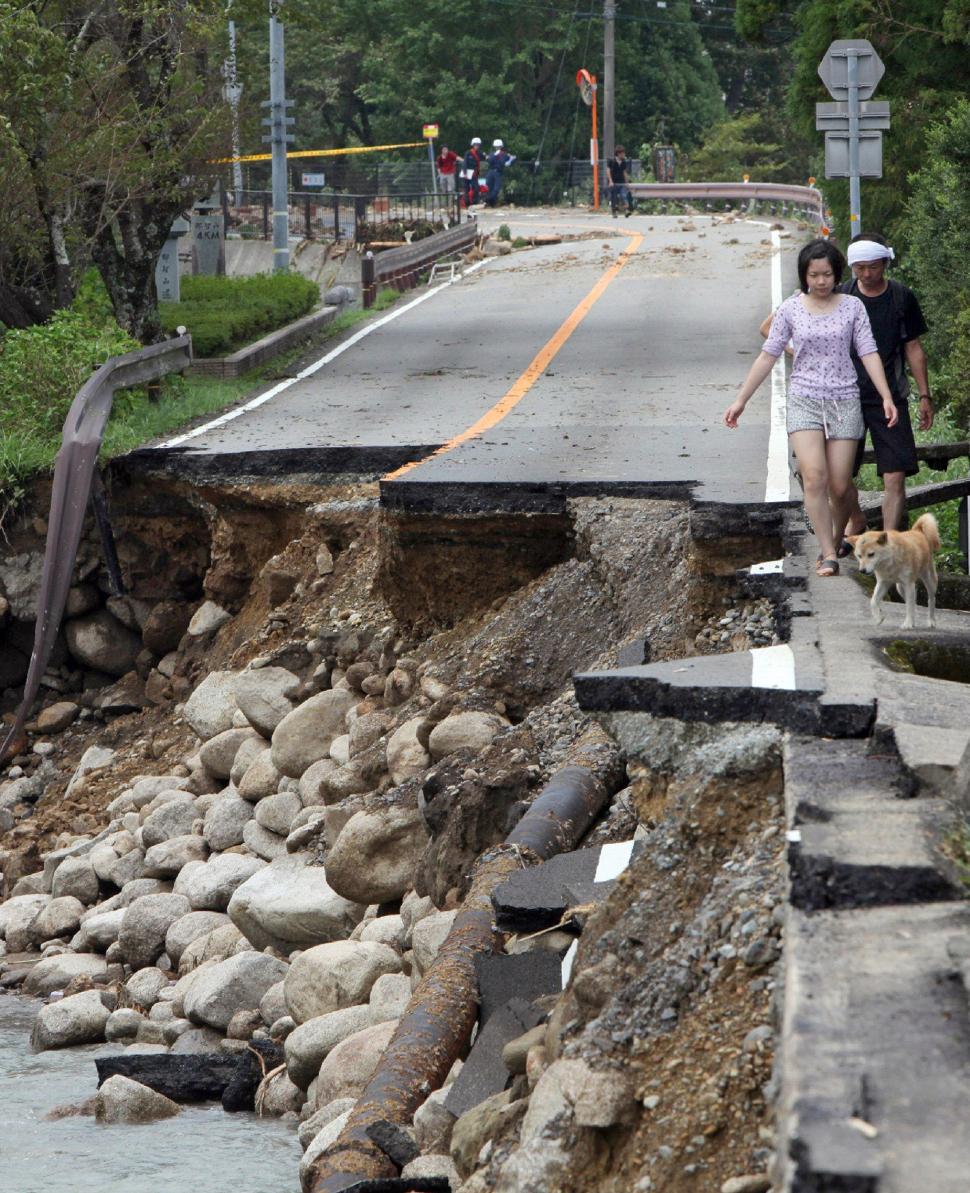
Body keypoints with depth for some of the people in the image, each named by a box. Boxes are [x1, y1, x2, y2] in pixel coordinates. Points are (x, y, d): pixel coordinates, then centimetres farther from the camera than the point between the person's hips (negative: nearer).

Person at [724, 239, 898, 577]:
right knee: (814, 477, -18)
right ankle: (828, 555, -17)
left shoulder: (852, 307, 4)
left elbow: (869, 353, 2)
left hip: (844, 402, 1)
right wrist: (741, 400, 6)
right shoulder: (791, 309, 3)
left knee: (839, 486, -3)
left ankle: (835, 544, 19)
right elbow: (768, 356, 7)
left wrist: (886, 397, -9)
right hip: (804, 400, -1)